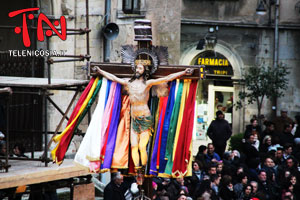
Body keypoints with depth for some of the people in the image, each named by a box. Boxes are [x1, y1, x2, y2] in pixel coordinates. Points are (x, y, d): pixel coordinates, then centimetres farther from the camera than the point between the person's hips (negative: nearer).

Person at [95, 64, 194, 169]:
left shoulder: (147, 83, 0)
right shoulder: (129, 83, 12)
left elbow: (167, 78, -4)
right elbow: (113, 78, 22)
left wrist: (184, 72, -8)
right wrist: (100, 71, 27)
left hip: (145, 118, -4)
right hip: (134, 120, 4)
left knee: (142, 147, -11)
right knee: (134, 146, -5)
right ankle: (137, 169, 2)